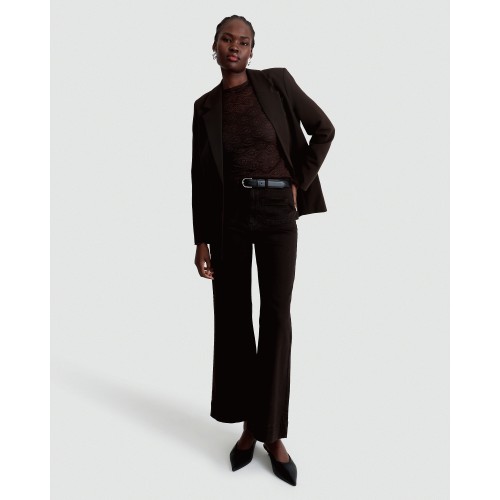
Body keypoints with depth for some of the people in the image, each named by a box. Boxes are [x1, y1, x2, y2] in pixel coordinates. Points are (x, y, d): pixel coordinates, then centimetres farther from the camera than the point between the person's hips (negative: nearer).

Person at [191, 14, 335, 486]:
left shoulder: (277, 81, 3)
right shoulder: (205, 106, 8)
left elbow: (323, 129, 6)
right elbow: (200, 175, 7)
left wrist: (300, 182, 0)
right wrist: (201, 239, 2)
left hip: (277, 211, -2)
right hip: (228, 214, 2)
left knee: (276, 316, -2)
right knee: (232, 315, 4)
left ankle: (273, 433, 12)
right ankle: (249, 424, 22)